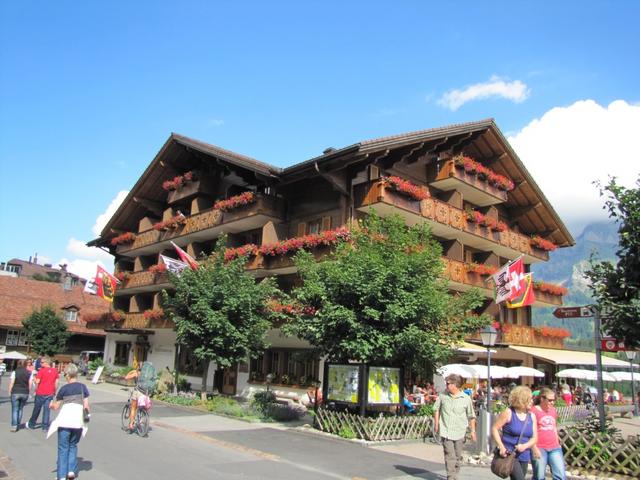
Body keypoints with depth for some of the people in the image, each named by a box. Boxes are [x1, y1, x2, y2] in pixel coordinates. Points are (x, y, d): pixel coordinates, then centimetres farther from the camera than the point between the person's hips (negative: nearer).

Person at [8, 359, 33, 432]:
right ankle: (18, 425, 17)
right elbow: (30, 384, 2)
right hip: (25, 393, 2)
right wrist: (28, 392, 12)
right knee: (20, 409, 14)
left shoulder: (15, 372, -6)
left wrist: (10, 392, 4)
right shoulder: (29, 373, 1)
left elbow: (11, 383, -6)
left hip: (15, 393, -2)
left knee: (14, 410, 2)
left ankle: (14, 426, -5)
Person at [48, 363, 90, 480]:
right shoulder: (82, 387, 4)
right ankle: (71, 470, 10)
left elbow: (56, 406, 11)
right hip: (78, 421, 2)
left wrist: (51, 405, 33)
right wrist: (88, 414, 19)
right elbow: (86, 405, 2)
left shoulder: (64, 388, 2)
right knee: (73, 445, 20)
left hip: (64, 421, -1)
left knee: (63, 448, 7)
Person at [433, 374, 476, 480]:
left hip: (459, 432, 1)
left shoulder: (466, 398, -5)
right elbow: (436, 409, 11)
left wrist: (473, 431, 4)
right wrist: (436, 424, 8)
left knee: (458, 456, 13)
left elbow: (471, 416, 3)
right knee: (450, 456, -9)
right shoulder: (442, 396, -2)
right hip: (446, 431, -1)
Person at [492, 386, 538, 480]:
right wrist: (501, 447, -16)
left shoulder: (531, 416, 8)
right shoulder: (509, 413, -8)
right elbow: (494, 429, -6)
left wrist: (524, 446, -12)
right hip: (508, 454, -6)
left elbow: (534, 438, 8)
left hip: (524, 457, 6)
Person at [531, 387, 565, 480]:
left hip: (555, 448, 6)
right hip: (539, 449, -6)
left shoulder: (553, 410, 12)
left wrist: (557, 443, 18)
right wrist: (534, 448, -14)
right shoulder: (533, 411, -8)